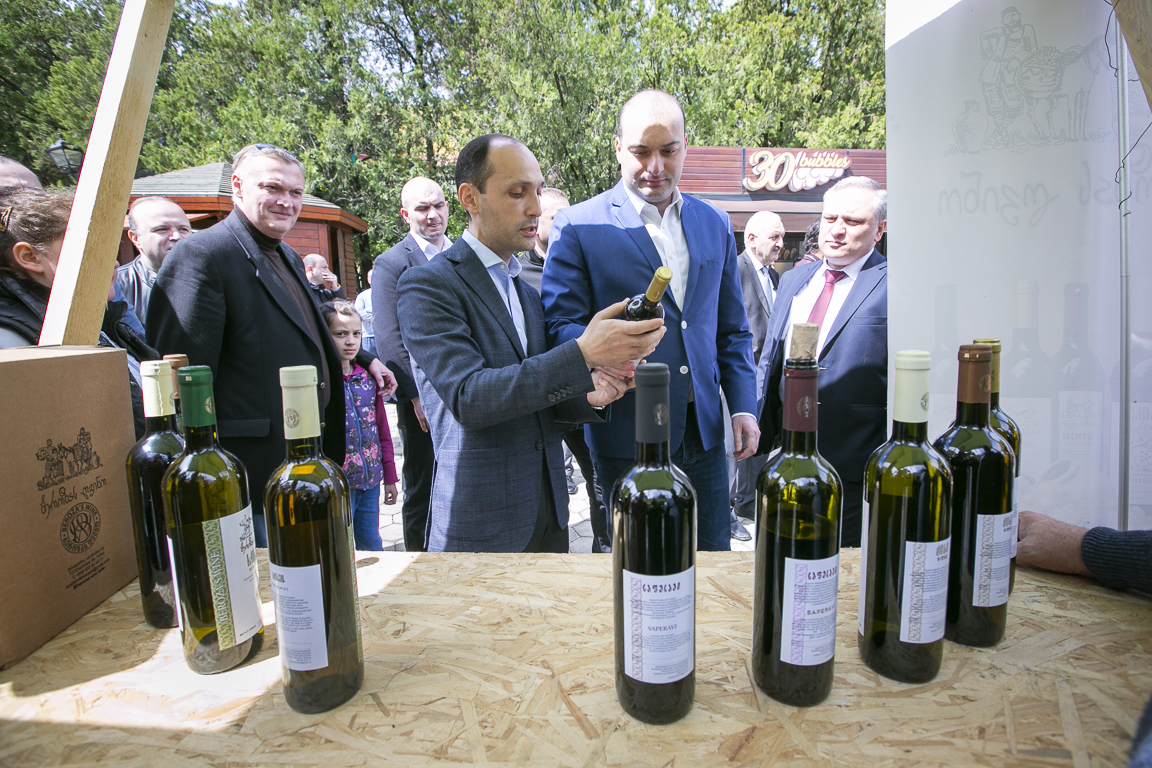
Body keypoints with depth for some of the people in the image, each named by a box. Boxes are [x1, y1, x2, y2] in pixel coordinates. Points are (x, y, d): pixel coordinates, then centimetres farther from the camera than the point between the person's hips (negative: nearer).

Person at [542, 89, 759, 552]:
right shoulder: (577, 226, -5)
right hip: (628, 434, -4)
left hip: (703, 430, 4)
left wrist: (743, 407, 4)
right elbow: (560, 325, -8)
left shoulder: (714, 224, 10)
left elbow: (732, 330, 14)